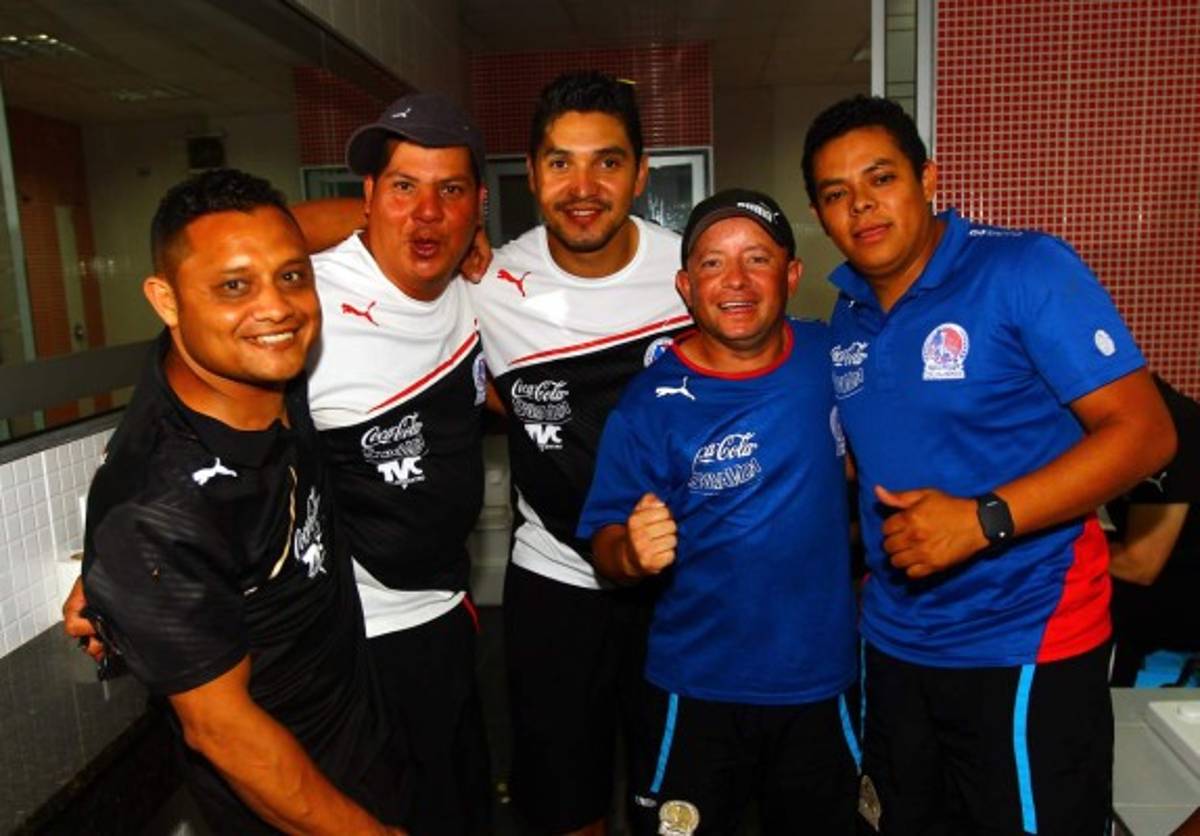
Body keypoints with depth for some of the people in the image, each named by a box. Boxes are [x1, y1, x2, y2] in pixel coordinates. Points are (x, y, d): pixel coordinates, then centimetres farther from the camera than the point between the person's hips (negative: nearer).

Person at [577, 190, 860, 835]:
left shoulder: (831, 357, -6)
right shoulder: (650, 407, -16)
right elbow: (605, 543, -12)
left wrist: (862, 536, 3)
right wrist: (632, 553, -32)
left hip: (822, 680, 4)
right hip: (698, 691, -3)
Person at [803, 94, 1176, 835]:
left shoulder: (1027, 270, -13)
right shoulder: (847, 316, 4)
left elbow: (1143, 431, -17)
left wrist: (984, 520, -27)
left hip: (1025, 642, -6)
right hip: (896, 641, 6)